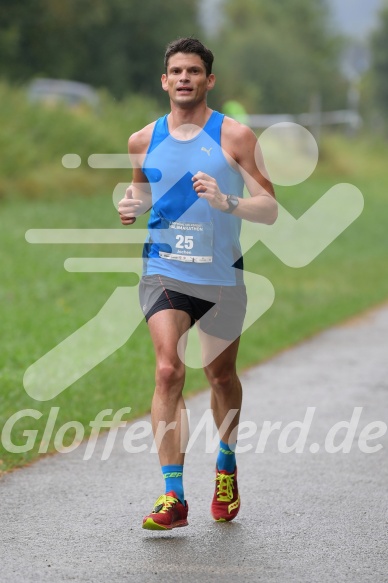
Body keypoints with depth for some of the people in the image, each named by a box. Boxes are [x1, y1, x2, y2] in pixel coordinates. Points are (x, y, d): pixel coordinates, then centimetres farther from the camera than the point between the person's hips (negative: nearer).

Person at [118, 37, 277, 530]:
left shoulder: (235, 137, -4)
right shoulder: (143, 141, 5)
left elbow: (270, 209, -5)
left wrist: (227, 202, -24)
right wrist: (130, 207, -1)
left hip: (221, 276, 0)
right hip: (164, 271, 0)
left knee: (221, 377, 15)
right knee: (168, 370, -18)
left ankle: (226, 467, 42)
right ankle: (173, 495, -19)